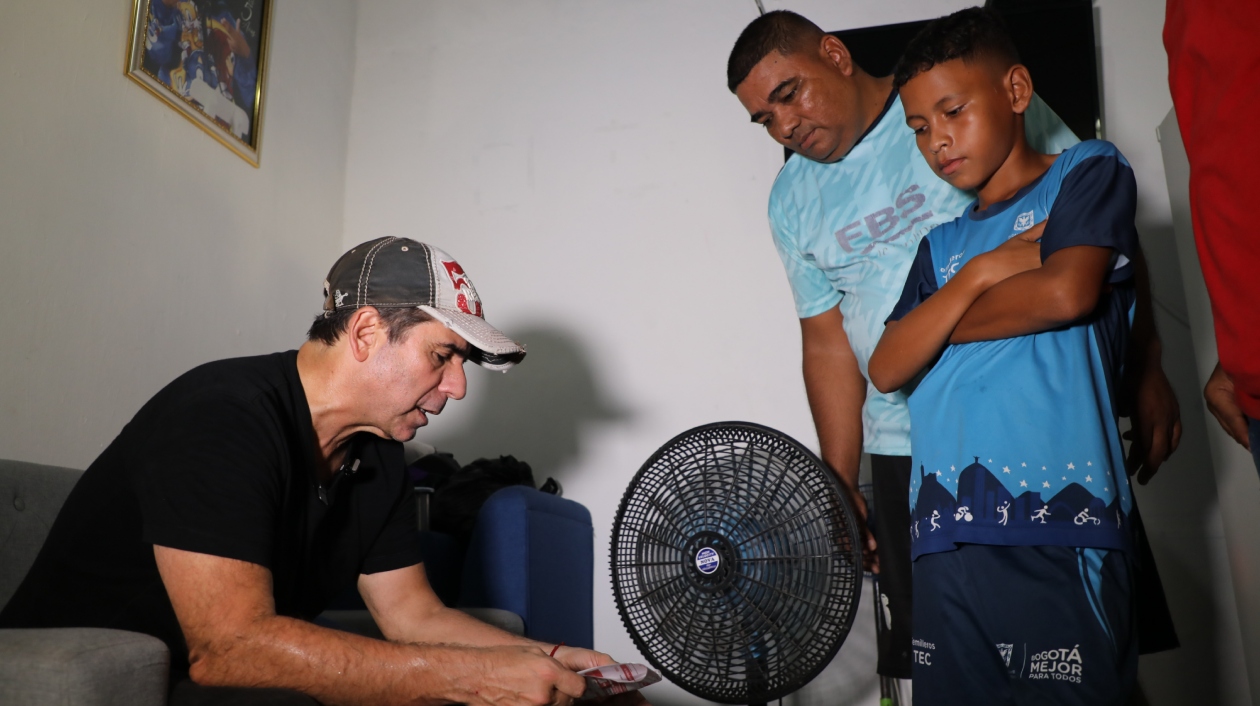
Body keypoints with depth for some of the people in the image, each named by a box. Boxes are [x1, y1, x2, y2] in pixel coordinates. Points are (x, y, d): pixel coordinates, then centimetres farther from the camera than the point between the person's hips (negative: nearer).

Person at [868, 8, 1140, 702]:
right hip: (945, 540, 5)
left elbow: (1066, 292, -11)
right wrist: (981, 273, -2)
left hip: (1060, 526, -4)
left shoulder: (1088, 170, 8)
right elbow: (886, 369, 7)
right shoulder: (942, 244, 20)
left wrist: (938, 323, 3)